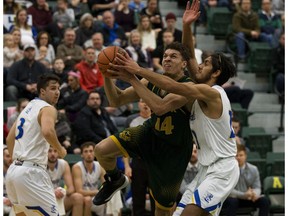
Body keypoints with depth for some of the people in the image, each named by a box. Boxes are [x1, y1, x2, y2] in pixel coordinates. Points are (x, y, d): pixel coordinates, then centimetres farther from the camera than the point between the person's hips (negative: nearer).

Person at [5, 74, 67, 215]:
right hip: (31, 172, -9)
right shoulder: (48, 108, -6)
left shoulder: (28, 108, 21)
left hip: (13, 170, 9)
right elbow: (47, 131, -27)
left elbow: (9, 138, 28)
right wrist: (60, 149, -11)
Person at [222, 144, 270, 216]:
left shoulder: (253, 169, 0)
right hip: (233, 198, -4)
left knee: (264, 200, -19)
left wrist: (255, 194, -25)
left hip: (249, 199, 4)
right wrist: (243, 195, -32)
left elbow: (257, 187, 2)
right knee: (232, 202, -38)